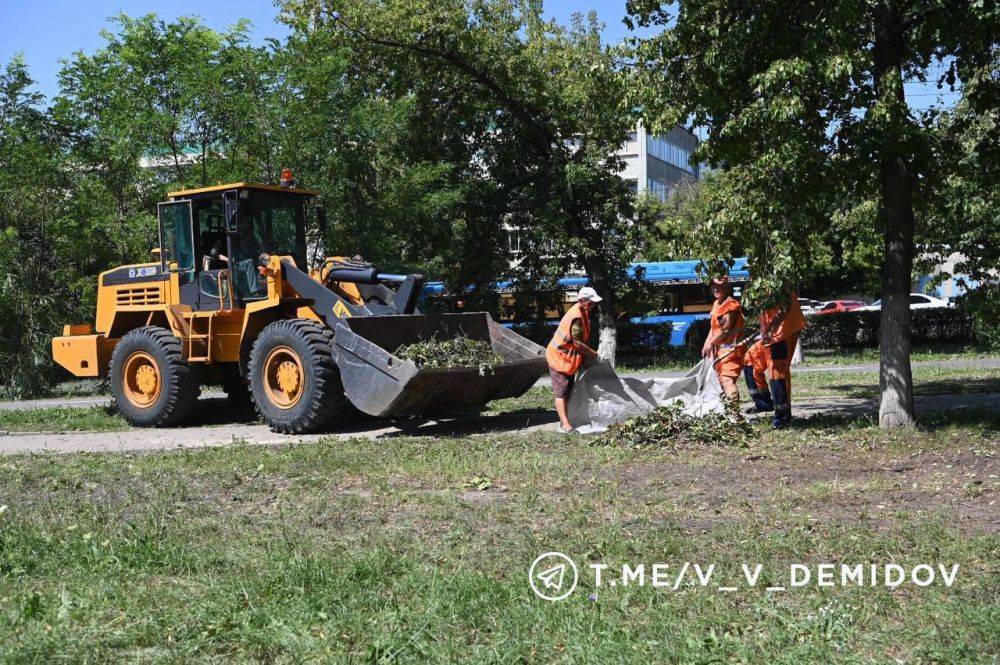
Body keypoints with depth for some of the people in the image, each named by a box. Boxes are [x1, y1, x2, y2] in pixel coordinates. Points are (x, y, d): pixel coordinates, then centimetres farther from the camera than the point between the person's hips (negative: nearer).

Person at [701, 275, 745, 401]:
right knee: (720, 379, 14)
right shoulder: (716, 304, 15)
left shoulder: (731, 304, -14)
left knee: (727, 379, -17)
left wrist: (710, 343, -10)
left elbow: (725, 329, -18)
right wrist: (706, 345, 8)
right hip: (718, 348, 10)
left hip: (729, 348, -10)